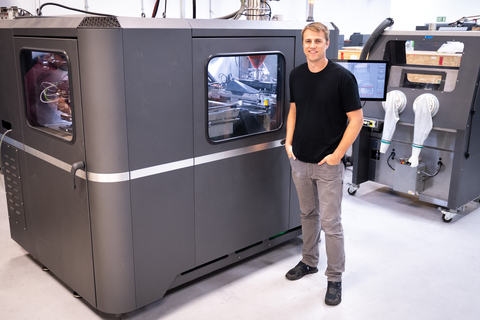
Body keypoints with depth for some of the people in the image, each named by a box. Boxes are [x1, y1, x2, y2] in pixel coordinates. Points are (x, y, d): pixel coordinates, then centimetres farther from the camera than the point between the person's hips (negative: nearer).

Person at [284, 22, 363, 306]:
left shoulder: (342, 77, -13)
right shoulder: (296, 75, 5)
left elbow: (356, 119, -11)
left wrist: (337, 154, -15)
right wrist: (289, 141, 5)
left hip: (328, 164, -5)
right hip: (300, 161, 6)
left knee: (331, 222, 1)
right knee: (308, 215, 19)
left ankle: (335, 278, 16)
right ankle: (309, 261, 36)